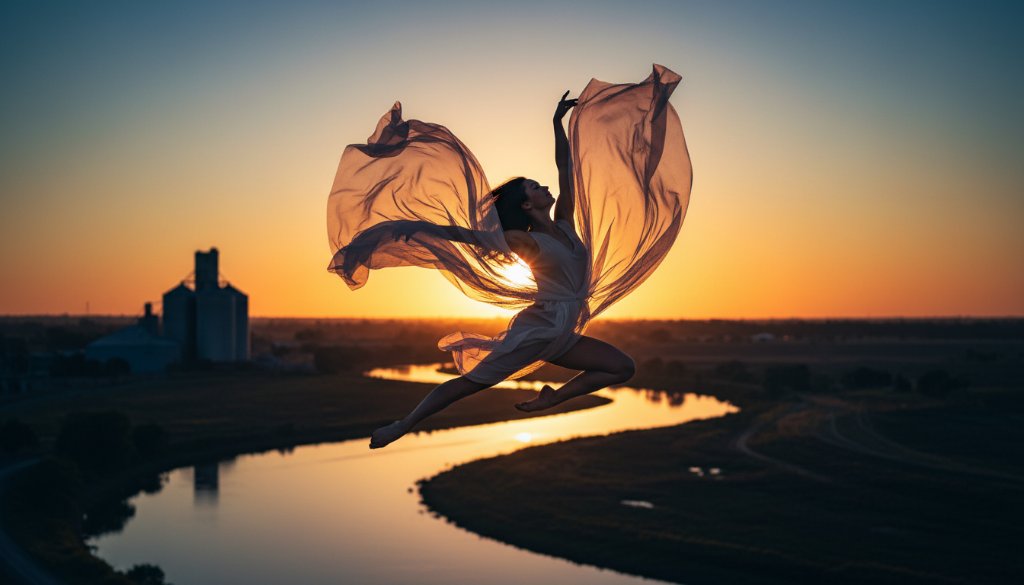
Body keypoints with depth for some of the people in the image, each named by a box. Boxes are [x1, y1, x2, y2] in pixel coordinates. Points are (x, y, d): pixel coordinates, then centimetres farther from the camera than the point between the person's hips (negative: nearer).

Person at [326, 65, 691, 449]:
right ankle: (403, 425, -6)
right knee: (470, 381, -10)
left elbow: (566, 169, 15)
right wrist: (415, 228, -20)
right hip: (535, 330, -8)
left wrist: (559, 123, 19)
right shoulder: (524, 241, -8)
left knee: (622, 368, 6)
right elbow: (463, 234, -12)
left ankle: (550, 399, 3)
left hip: (561, 337, 8)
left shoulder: (565, 224, 11)